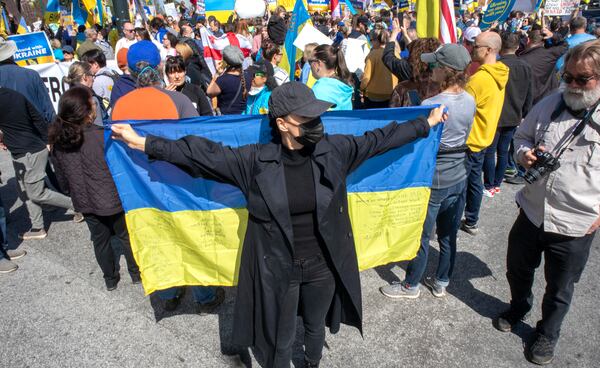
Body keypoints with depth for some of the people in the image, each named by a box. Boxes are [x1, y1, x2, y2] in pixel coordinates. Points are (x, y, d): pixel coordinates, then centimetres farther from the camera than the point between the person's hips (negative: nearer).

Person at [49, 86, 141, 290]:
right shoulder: (103, 136, -26)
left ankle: (110, 279, 34)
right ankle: (137, 273, 31)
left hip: (84, 202, 5)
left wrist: (76, 193, 18)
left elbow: (61, 173, 5)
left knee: (100, 239, 20)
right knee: (127, 236, 16)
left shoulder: (58, 140, -7)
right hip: (112, 199, -5)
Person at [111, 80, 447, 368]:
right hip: (277, 271, -2)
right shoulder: (256, 160, -15)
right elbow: (204, 153, -12)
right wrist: (144, 143, -13)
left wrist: (426, 124, 8)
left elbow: (377, 139, 1)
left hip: (322, 267, 3)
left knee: (316, 327, 28)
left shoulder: (335, 150, -9)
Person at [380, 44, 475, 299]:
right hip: (459, 178, 7)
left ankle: (411, 285, 28)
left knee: (421, 236, 10)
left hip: (433, 180, -6)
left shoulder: (431, 105, -23)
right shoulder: (470, 101, -3)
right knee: (448, 236, 19)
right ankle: (441, 282, 36)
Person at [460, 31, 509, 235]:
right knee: (475, 181, 18)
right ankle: (471, 222, 30)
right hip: (483, 138, 9)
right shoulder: (499, 75, 5)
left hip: (469, 141, -9)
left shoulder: (480, 78, -25)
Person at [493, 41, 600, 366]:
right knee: (517, 269, 23)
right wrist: (524, 155, -9)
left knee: (559, 290, 16)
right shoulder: (550, 103, -1)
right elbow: (522, 136, 13)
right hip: (532, 211, 4)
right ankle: (519, 307, 53)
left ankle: (547, 334, 42)